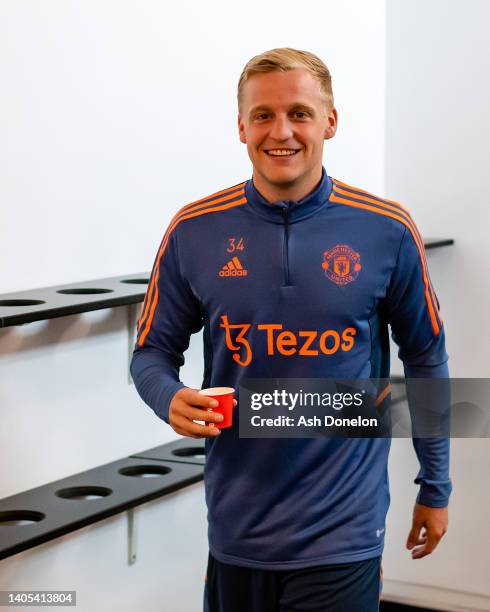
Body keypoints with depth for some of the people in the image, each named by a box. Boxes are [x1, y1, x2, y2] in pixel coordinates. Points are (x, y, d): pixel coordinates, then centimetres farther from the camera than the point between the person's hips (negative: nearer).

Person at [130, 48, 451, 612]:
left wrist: (435, 487, 11)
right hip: (236, 528, 2)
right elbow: (153, 352, 7)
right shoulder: (194, 231, -3)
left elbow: (425, 358, 6)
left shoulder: (387, 231, -5)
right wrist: (172, 401, -16)